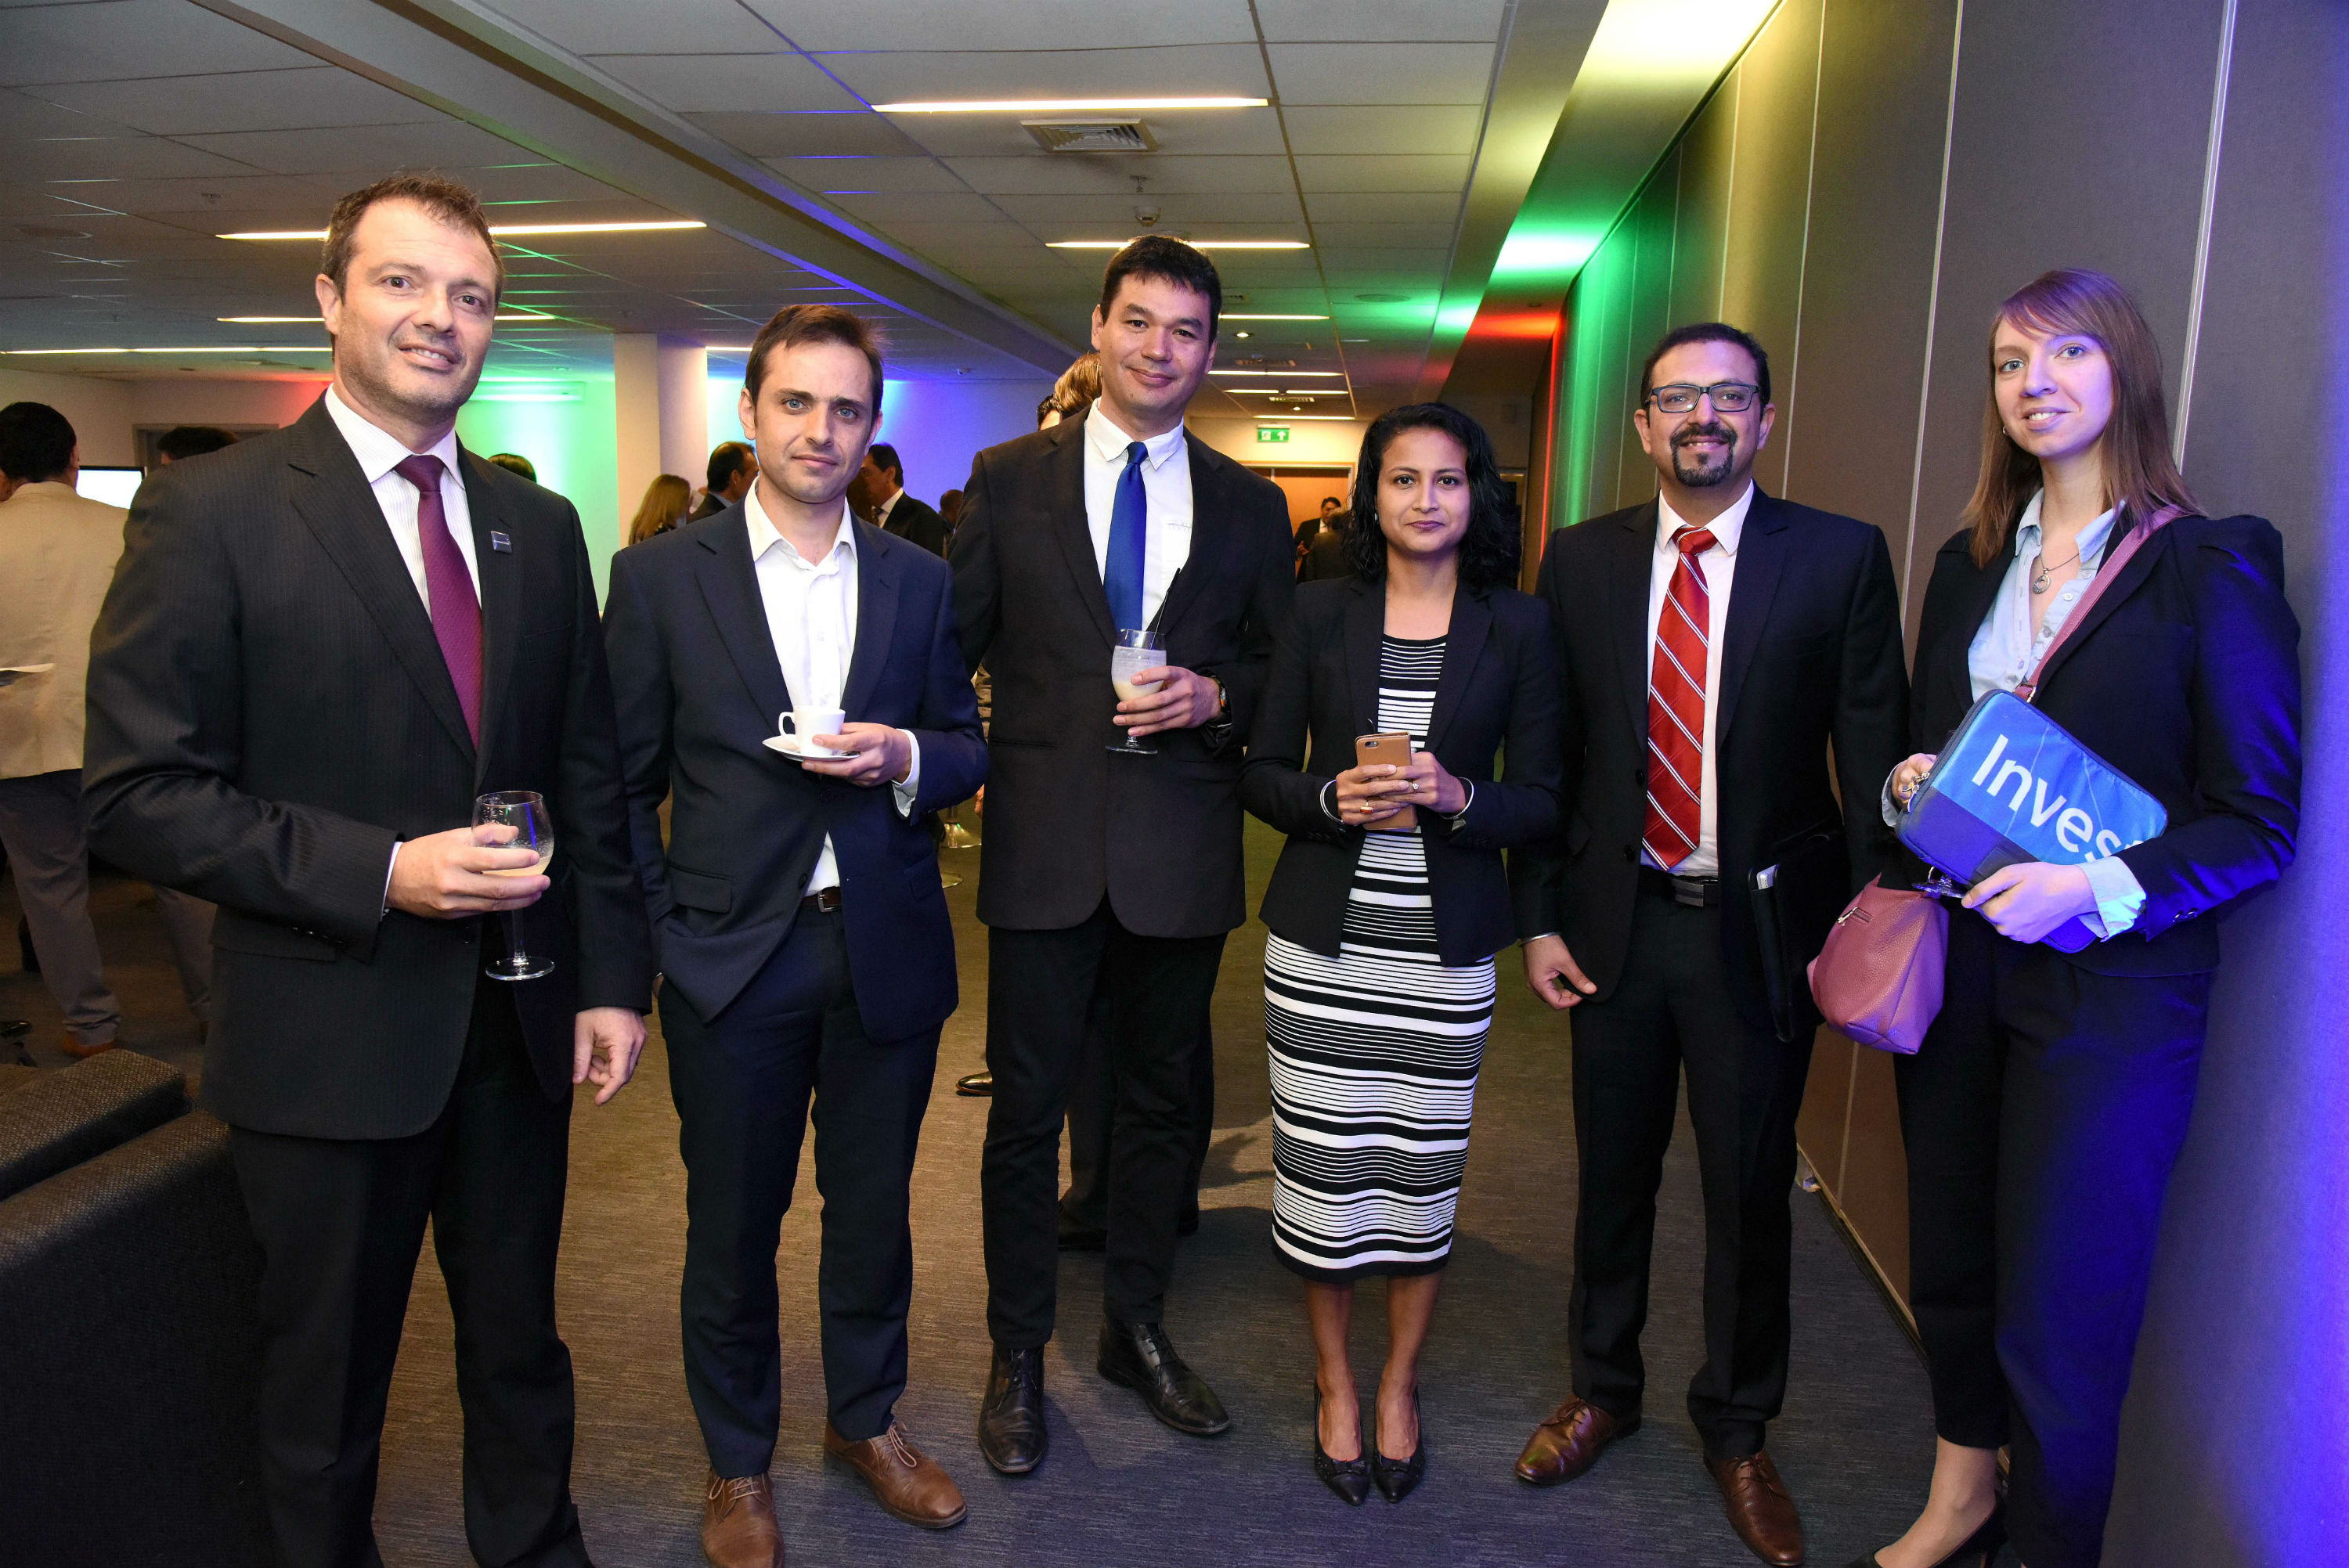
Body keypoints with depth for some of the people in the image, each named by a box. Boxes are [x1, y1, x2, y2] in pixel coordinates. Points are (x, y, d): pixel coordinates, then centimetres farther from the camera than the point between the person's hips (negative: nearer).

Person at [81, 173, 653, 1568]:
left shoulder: (540, 526, 6)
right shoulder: (210, 511, -9)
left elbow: (590, 771, 8)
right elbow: (140, 794, -12)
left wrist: (613, 977, 3)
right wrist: (380, 873, -21)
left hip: (517, 1029, 4)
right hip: (331, 1037, -4)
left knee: (520, 1349, 20)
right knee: (328, 1384, 15)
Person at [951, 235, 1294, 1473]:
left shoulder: (1248, 506, 7)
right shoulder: (1008, 479, 3)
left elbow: (1279, 669, 11)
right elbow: (954, 644, 3)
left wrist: (1215, 698, -9)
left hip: (1181, 853, 2)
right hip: (1045, 847, -2)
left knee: (1160, 1101, 15)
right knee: (1026, 1107, 6)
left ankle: (1136, 1329, 35)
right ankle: (1017, 1355, 25)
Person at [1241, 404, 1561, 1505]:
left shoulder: (1518, 625, 3)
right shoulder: (1321, 613, 3)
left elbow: (1542, 801, 2)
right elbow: (1261, 773, 5)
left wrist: (1455, 795, -17)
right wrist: (1333, 800, -15)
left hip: (1447, 946, 0)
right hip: (1322, 939, 0)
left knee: (1425, 1168, 7)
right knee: (1322, 1165, 5)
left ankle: (1399, 1382, 31)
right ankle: (1334, 1381, 28)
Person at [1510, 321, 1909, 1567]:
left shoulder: (1841, 559, -5)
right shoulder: (1582, 560, 1)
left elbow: (1875, 757, -5)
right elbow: (1549, 751, 3)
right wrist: (1538, 917, 1)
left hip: (1762, 931, -1)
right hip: (1617, 920, 2)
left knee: (1751, 1189, 12)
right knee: (1612, 1172, 17)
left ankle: (1736, 1430, 35)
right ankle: (1601, 1388, 40)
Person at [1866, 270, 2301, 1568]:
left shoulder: (2212, 569, -8)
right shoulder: (1971, 563, 10)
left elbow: (2260, 819, -9)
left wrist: (2100, 887, -23)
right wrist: (1911, 785, -5)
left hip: (2114, 986, -5)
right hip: (1958, 962, 5)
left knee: (2058, 1318, 2)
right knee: (1948, 1263, 18)